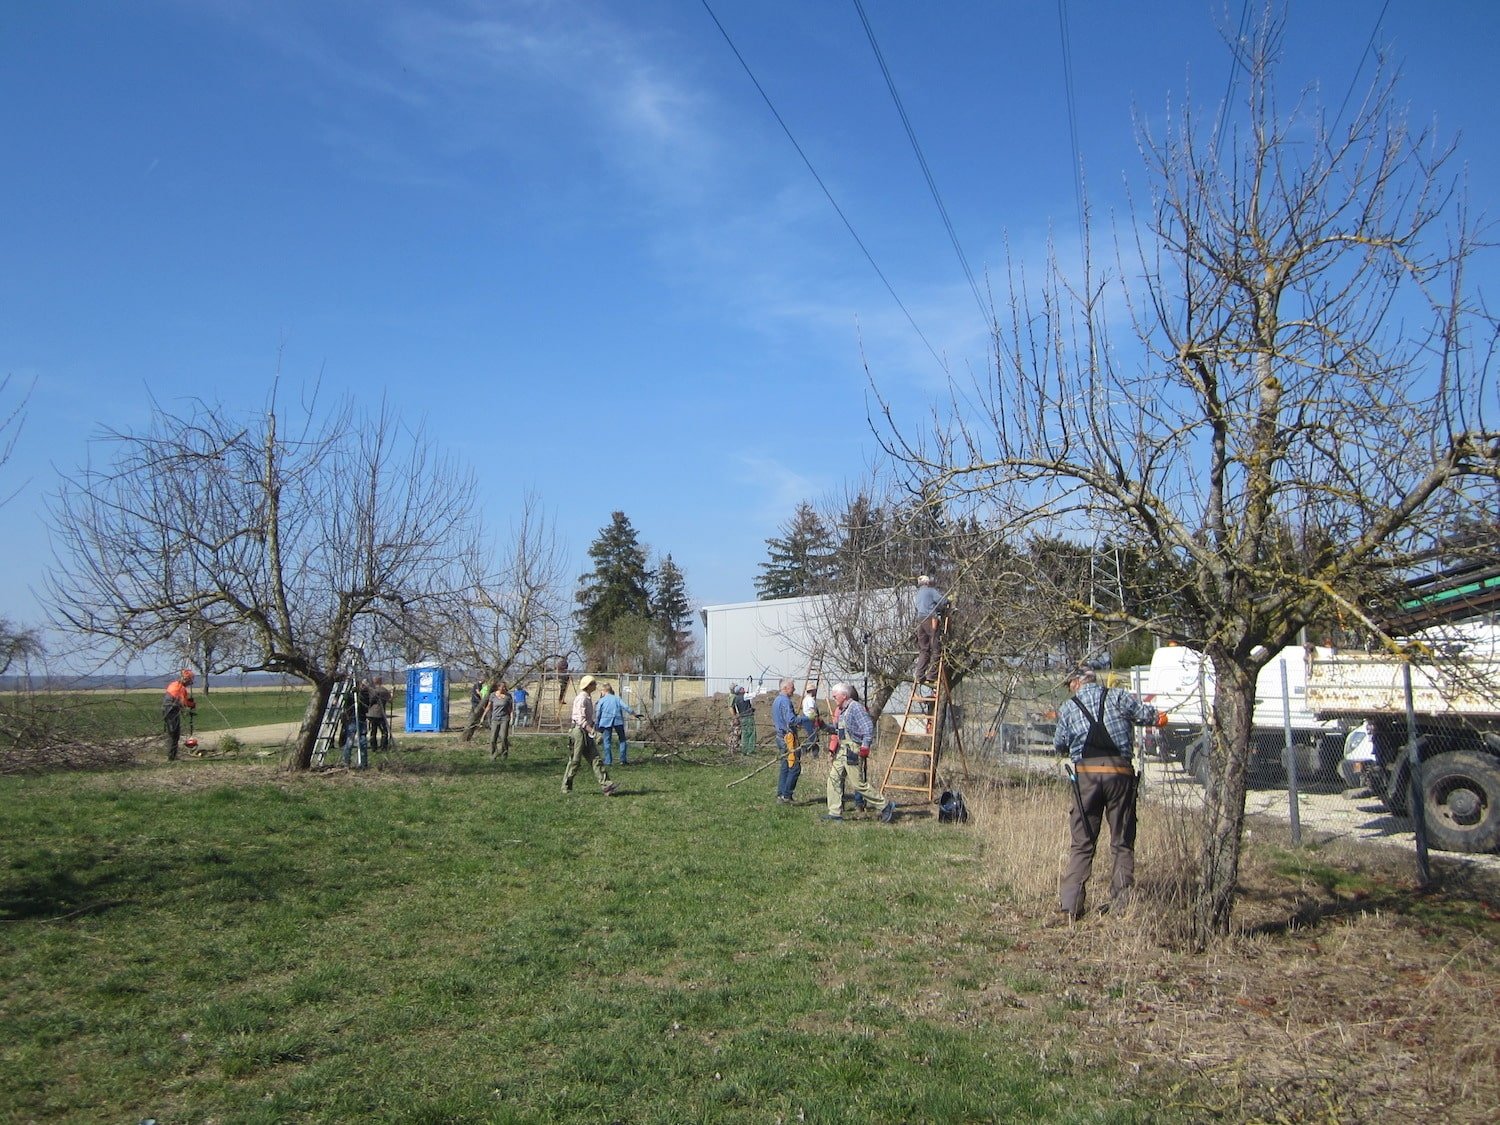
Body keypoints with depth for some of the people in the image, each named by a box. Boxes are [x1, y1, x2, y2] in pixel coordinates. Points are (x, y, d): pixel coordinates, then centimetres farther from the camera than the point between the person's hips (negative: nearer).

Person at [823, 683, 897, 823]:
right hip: (842, 750, 10)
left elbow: (869, 727, -21)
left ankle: (885, 805, 7)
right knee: (834, 778, 3)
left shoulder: (855, 707, -14)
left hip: (853, 751, -10)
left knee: (859, 783, -6)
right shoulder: (843, 710, 16)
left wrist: (865, 747, -22)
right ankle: (835, 812, 7)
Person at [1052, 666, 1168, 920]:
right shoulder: (1117, 696, 7)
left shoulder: (1068, 707, 11)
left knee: (1082, 843, 7)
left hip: (1085, 774, 1)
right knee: (1122, 843, 9)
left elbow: (1059, 745, 15)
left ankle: (1071, 904, 1)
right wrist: (1157, 717, 21)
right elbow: (1147, 715, -2)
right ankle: (1121, 903, 7)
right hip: (1119, 771, -1)